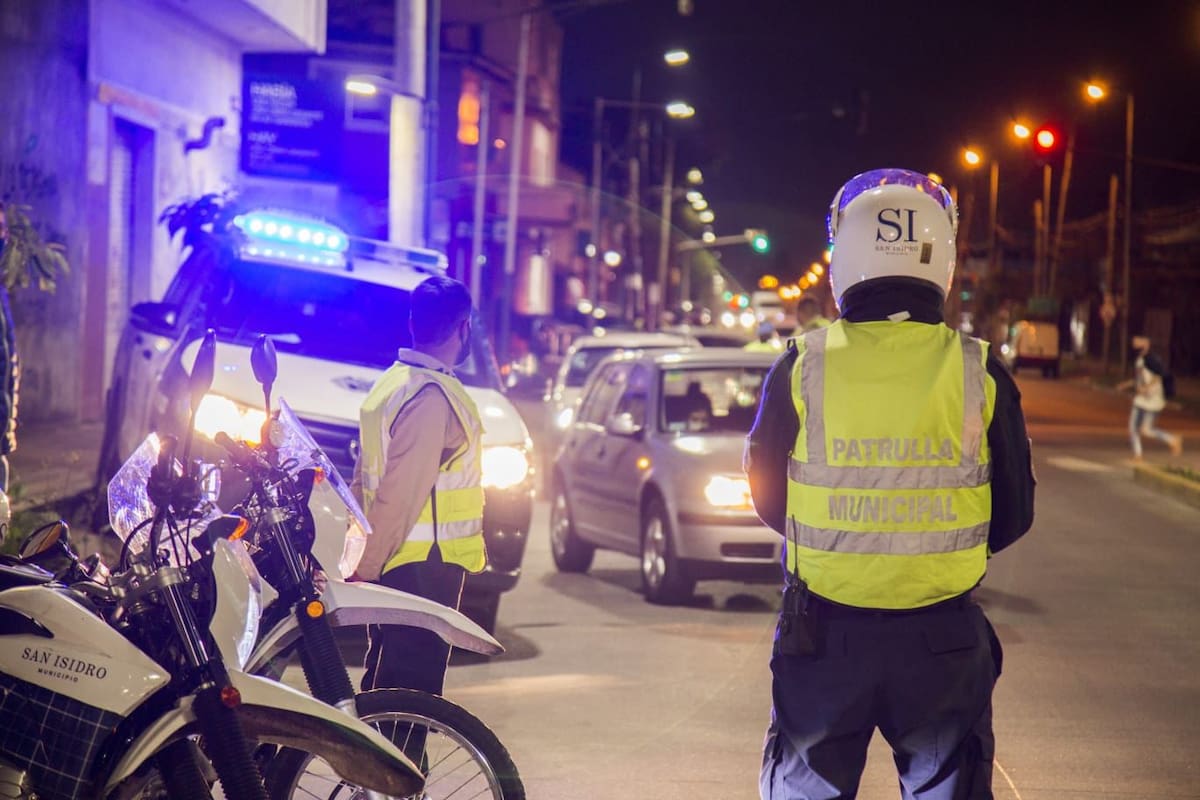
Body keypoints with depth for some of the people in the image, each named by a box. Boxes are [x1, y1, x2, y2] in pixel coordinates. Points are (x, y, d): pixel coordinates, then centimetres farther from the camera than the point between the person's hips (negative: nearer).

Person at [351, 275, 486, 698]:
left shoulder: (393, 381, 13)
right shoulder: (434, 395, -18)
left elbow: (364, 481, 18)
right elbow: (400, 492, -21)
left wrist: (365, 561, 22)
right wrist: (366, 567, -18)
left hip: (392, 564, 10)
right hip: (424, 565, -10)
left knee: (385, 686, 16)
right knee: (412, 694, -7)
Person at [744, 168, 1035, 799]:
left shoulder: (802, 368, -7)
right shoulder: (980, 374, -6)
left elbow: (766, 495, 5)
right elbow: (1013, 514, 3)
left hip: (823, 633, 0)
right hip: (942, 640, 0)